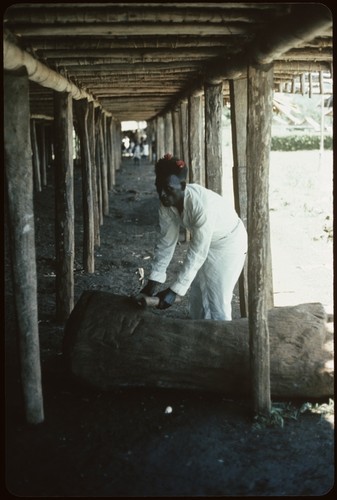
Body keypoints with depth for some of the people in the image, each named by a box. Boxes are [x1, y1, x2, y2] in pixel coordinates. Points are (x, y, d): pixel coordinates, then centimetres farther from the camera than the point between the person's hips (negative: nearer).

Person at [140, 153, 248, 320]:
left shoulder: (202, 204, -38)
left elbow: (196, 253, -36)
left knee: (217, 302, -8)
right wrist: (153, 281, -17)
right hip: (202, 242, 7)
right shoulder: (166, 204, -18)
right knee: (197, 296, 16)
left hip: (228, 242, -7)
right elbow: (166, 242, -11)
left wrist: (175, 290, -37)